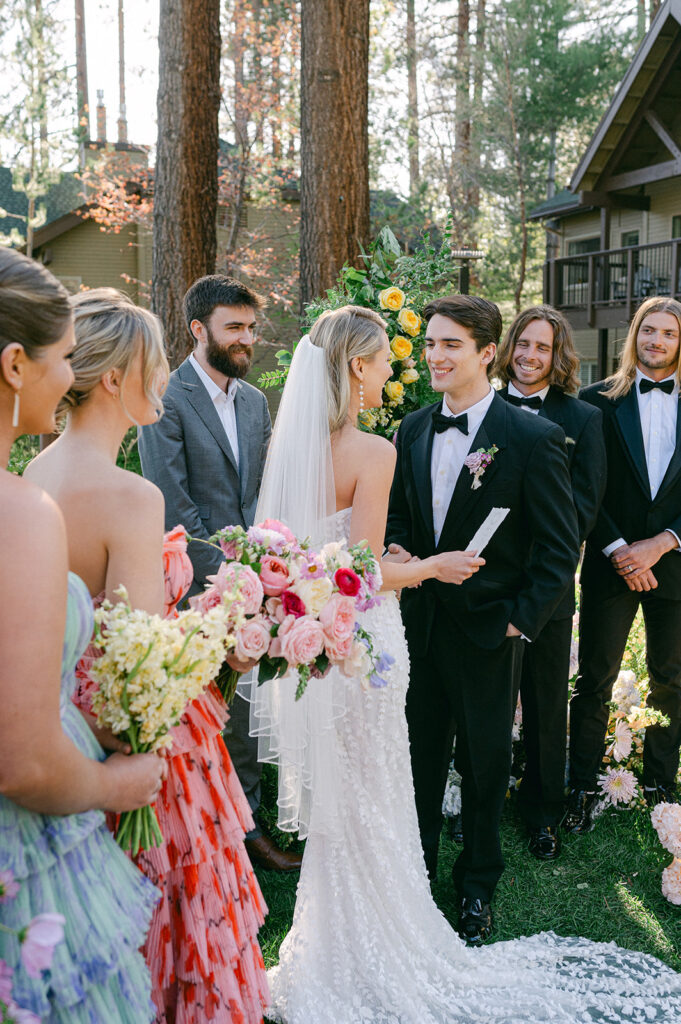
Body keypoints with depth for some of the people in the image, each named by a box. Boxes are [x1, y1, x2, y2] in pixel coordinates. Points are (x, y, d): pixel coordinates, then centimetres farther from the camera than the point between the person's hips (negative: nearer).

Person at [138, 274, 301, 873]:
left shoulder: (255, 401, 12)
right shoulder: (166, 400, -10)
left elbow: (265, 492, 12)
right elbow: (170, 503, -14)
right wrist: (223, 573, -13)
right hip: (194, 592, -6)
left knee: (243, 713, 16)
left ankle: (246, 826, 31)